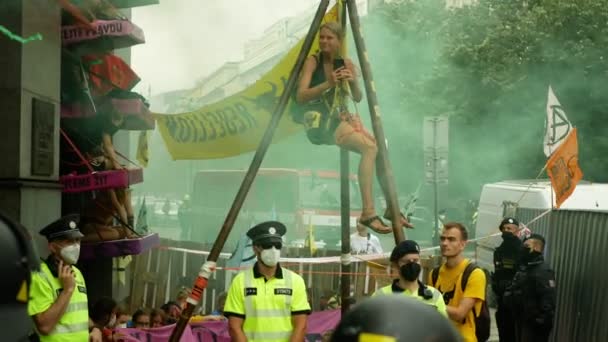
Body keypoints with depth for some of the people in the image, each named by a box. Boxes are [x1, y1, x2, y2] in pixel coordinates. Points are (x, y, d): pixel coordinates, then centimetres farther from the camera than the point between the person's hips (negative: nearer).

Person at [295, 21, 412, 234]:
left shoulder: (346, 64, 10)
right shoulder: (313, 62, -5)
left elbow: (357, 98, 9)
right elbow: (300, 97, -15)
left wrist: (353, 82, -12)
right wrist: (328, 84, -26)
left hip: (340, 117, 6)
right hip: (319, 121, -6)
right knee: (369, 147, -26)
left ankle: (392, 208, -2)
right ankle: (368, 213, -31)